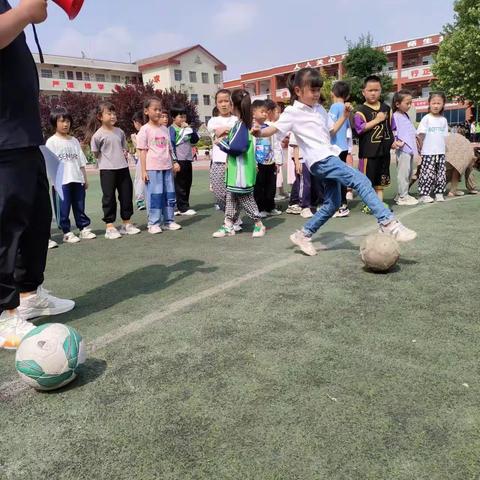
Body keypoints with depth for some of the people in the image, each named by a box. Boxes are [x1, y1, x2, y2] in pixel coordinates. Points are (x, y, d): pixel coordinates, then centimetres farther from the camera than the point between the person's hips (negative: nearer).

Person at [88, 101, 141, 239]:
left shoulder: (119, 131, 8)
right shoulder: (98, 135, -8)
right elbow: (96, 153, -1)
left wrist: (124, 154, 3)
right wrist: (109, 159, -1)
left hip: (123, 168, 5)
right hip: (107, 170, -5)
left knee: (126, 195, 9)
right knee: (109, 198, 1)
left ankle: (127, 224, 22)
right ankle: (109, 227, 8)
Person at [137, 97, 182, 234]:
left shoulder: (165, 129, 13)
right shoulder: (145, 129, -3)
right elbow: (143, 151, -5)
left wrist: (174, 163, 11)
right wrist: (143, 170, -9)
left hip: (167, 167, 6)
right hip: (152, 168, -6)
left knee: (170, 194, 8)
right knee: (155, 195, -3)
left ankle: (169, 221, 18)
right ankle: (153, 223, 6)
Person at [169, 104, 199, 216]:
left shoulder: (186, 128, 14)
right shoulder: (172, 129, -7)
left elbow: (195, 140, 14)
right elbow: (171, 145, -13)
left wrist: (190, 128, 2)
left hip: (188, 160, 7)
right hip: (179, 161, -7)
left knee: (187, 184, 12)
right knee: (180, 185, -1)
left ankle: (183, 206, 21)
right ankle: (183, 208, 4)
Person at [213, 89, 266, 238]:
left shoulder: (240, 125, -19)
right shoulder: (242, 124, 10)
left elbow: (236, 147, -26)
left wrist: (221, 143, -12)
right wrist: (227, 138, 6)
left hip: (241, 170, -10)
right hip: (236, 170, 10)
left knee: (245, 198, 1)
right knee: (231, 197, 12)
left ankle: (259, 225, 13)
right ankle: (228, 225, 19)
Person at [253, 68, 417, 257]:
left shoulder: (320, 109, 19)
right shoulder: (293, 112, -3)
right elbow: (274, 128, -8)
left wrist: (344, 117, 14)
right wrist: (260, 132, -28)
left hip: (329, 158, 9)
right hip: (321, 160, -9)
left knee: (333, 202, 13)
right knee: (361, 181, -20)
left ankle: (302, 235, 21)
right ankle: (388, 223, -22)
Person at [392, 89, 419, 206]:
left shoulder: (406, 115, 20)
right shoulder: (395, 116, -8)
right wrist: (397, 142, -24)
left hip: (411, 148, 10)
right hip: (403, 149, -10)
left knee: (409, 172, 13)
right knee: (403, 173, -8)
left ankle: (402, 194, 21)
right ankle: (402, 197, -3)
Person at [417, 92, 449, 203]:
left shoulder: (443, 120, 11)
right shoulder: (426, 118, -3)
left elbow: (444, 136, 14)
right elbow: (421, 135, -4)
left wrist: (443, 148, 8)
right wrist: (422, 148, -7)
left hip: (441, 152, 5)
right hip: (428, 153, -5)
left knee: (441, 174, 7)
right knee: (427, 174, -8)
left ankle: (439, 193, 16)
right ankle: (424, 194, -2)